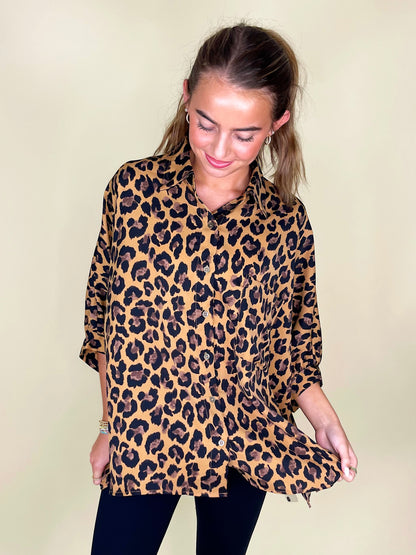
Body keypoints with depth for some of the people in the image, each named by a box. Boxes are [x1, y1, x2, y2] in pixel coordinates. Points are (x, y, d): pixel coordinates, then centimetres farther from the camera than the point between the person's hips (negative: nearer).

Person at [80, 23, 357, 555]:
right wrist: (110, 426, 2)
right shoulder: (134, 188, -10)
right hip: (141, 437, 0)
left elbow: (295, 337, 2)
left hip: (245, 444, 1)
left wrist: (324, 420, -12)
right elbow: (104, 310, 0)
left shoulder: (287, 222, -10)